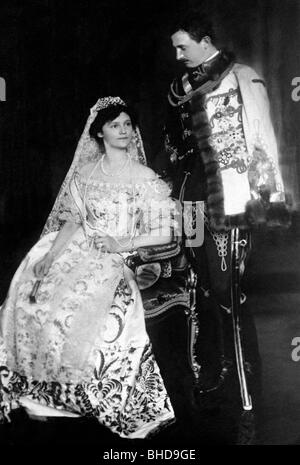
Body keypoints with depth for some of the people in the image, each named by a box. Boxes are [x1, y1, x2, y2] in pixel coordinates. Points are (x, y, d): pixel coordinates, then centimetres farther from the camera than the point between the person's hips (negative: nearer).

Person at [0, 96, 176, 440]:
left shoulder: (145, 178, 2)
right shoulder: (84, 173, 13)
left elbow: (167, 232, -2)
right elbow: (71, 221, 7)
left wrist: (125, 243, -11)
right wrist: (50, 257, -7)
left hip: (118, 260, -4)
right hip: (78, 250, 4)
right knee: (28, 297, -16)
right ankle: (39, 392, 0)